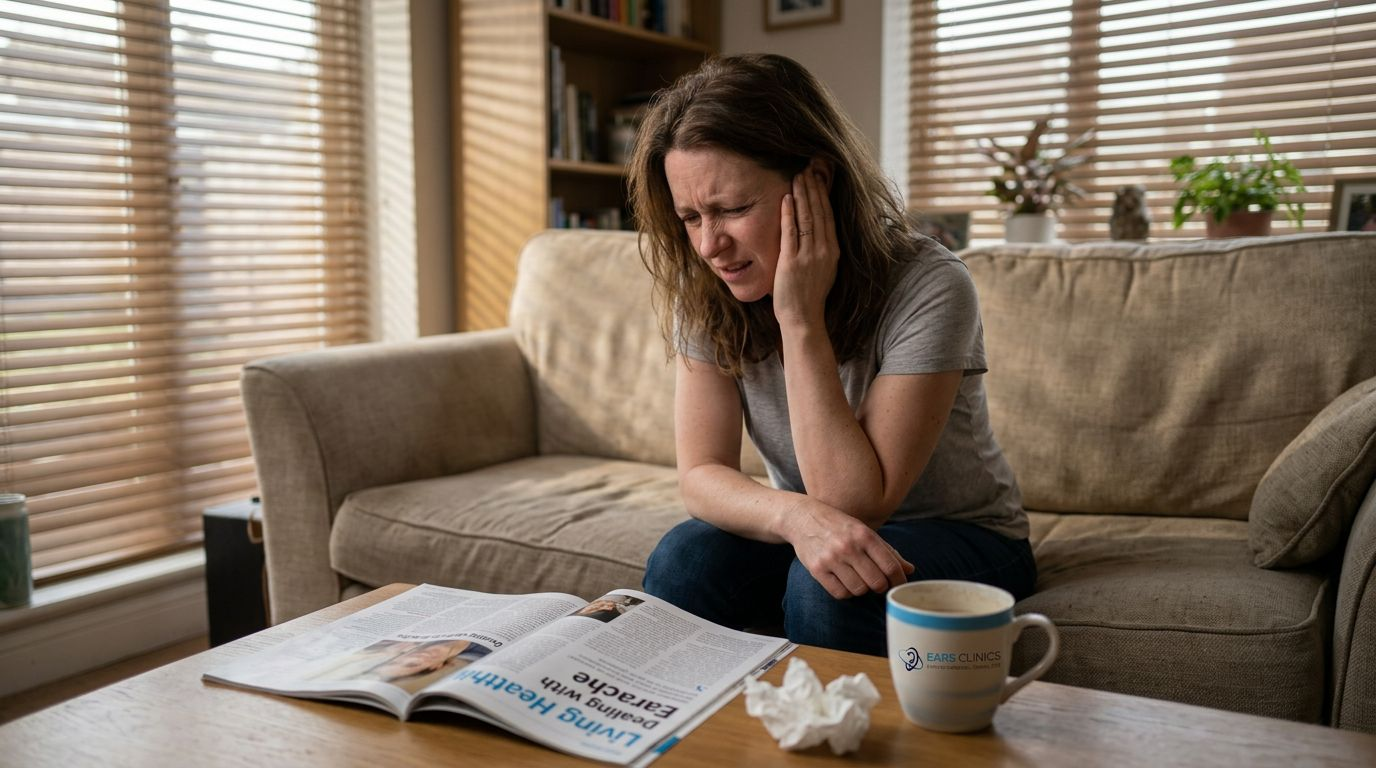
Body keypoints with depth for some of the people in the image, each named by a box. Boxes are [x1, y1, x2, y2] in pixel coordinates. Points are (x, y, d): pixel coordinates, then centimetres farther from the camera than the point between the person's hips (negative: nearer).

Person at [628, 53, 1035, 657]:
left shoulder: (928, 289, -26)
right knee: (684, 561, -26)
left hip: (958, 537, -3)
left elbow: (855, 504, -28)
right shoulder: (706, 292, -11)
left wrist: (800, 318, -33)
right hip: (801, 535, 3)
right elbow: (702, 475, -17)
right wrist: (798, 516, -38)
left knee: (823, 587, -34)